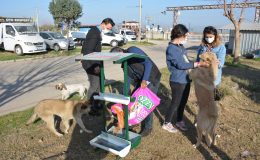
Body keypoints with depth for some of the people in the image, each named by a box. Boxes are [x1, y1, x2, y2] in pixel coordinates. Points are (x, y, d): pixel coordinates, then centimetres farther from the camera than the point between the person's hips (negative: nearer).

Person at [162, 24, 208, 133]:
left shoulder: (181, 46, 8)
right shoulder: (171, 49, -19)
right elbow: (181, 65, -26)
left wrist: (199, 64, 9)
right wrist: (199, 64, -25)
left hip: (185, 80, 8)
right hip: (178, 81, -8)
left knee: (183, 102, 19)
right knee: (175, 103, 5)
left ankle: (179, 121, 38)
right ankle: (166, 123, 24)